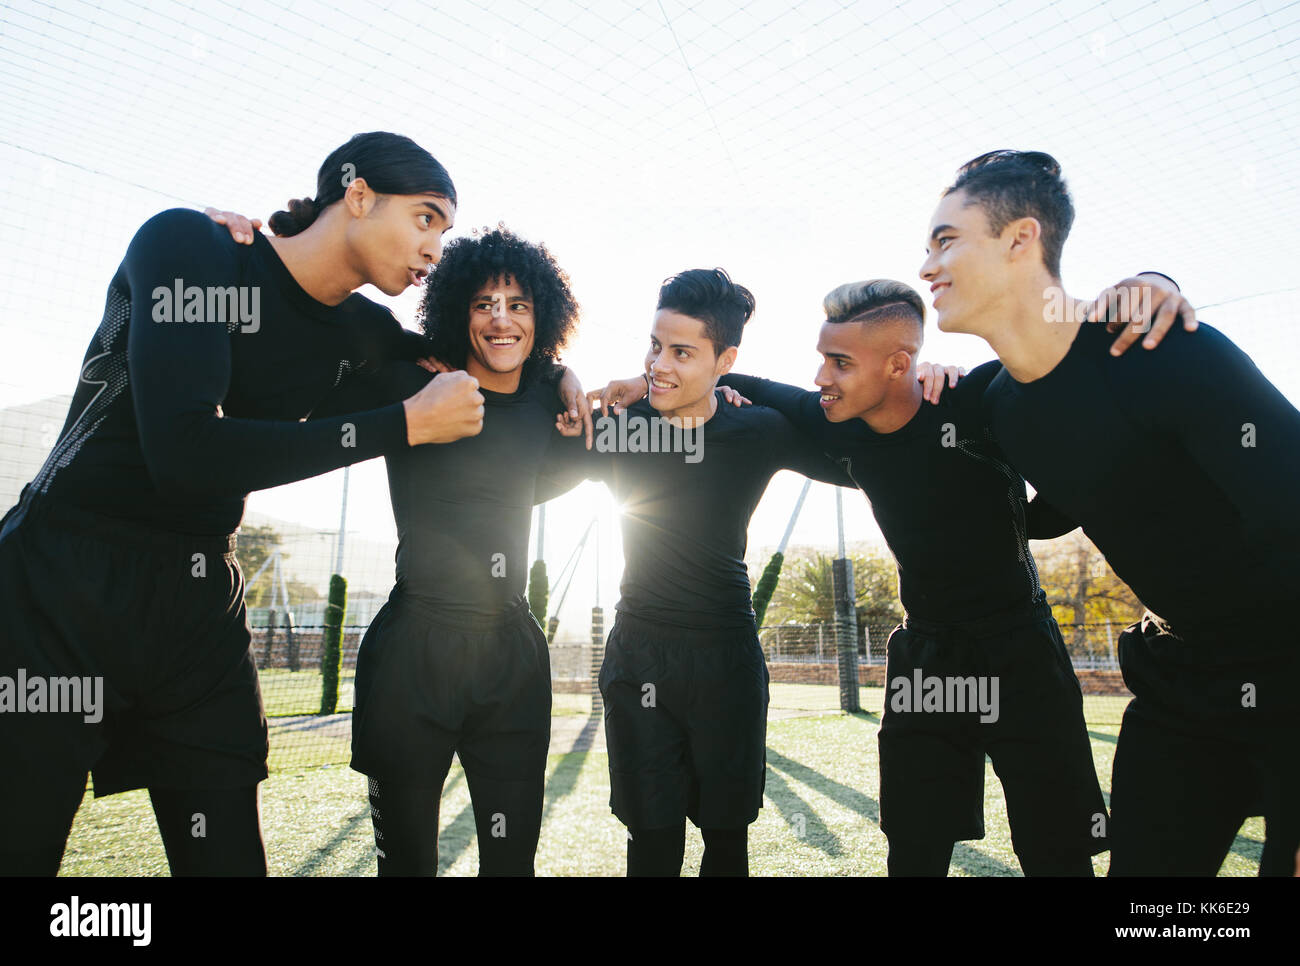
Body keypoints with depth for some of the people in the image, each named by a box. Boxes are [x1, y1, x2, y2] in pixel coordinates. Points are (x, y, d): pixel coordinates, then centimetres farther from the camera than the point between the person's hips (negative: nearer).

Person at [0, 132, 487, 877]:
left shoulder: (361, 333, 5)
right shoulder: (189, 245, -12)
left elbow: (464, 354, 26)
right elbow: (185, 452, -26)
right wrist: (408, 424, -21)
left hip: (200, 603, 5)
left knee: (228, 856, 6)